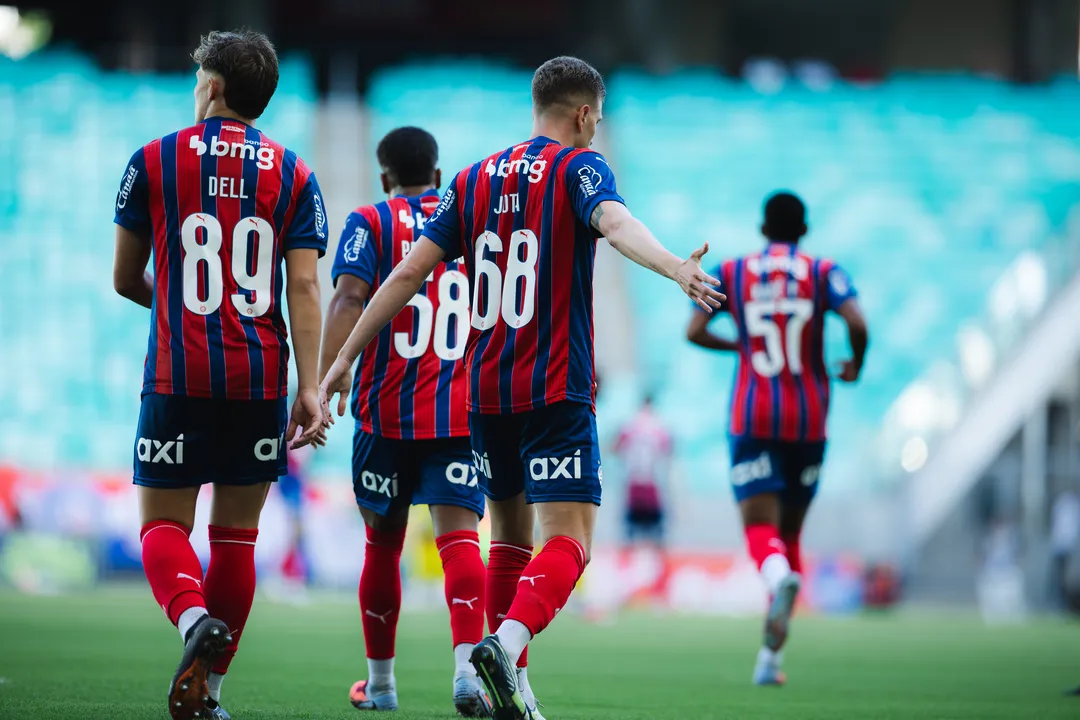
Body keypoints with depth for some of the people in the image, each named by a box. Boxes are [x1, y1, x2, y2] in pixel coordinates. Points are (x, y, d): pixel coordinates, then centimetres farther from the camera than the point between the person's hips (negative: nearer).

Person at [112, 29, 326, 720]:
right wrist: (310, 389, -5)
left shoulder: (153, 161, 2)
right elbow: (305, 288, -3)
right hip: (260, 378, 2)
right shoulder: (293, 175, 5)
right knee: (236, 533, 10)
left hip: (178, 377, -2)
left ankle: (194, 617, -27)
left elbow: (125, 280, 9)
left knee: (164, 523, 4)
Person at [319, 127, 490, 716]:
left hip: (387, 408, -1)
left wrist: (325, 375, -19)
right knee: (458, 533, -9)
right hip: (462, 409, 1)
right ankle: (467, 663, -32)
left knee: (383, 540, 13)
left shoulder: (370, 223, 4)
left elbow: (349, 297, -11)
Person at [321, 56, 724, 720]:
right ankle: (507, 642, -33)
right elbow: (615, 223, -25)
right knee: (569, 541, -9)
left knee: (511, 534, 18)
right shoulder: (579, 166, -2)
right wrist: (676, 267, -43)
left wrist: (345, 359, 12)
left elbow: (409, 272, 9)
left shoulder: (475, 179, 13)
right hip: (557, 389, -6)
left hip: (487, 390, 6)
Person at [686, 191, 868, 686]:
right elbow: (857, 325, -13)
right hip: (808, 419, 1)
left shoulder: (730, 272, 7)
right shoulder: (823, 273, 3)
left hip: (752, 418, -1)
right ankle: (770, 655, 11)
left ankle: (780, 578, -47)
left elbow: (693, 332, -3)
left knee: (761, 530, -9)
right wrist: (855, 366, 7)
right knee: (790, 532, 14)